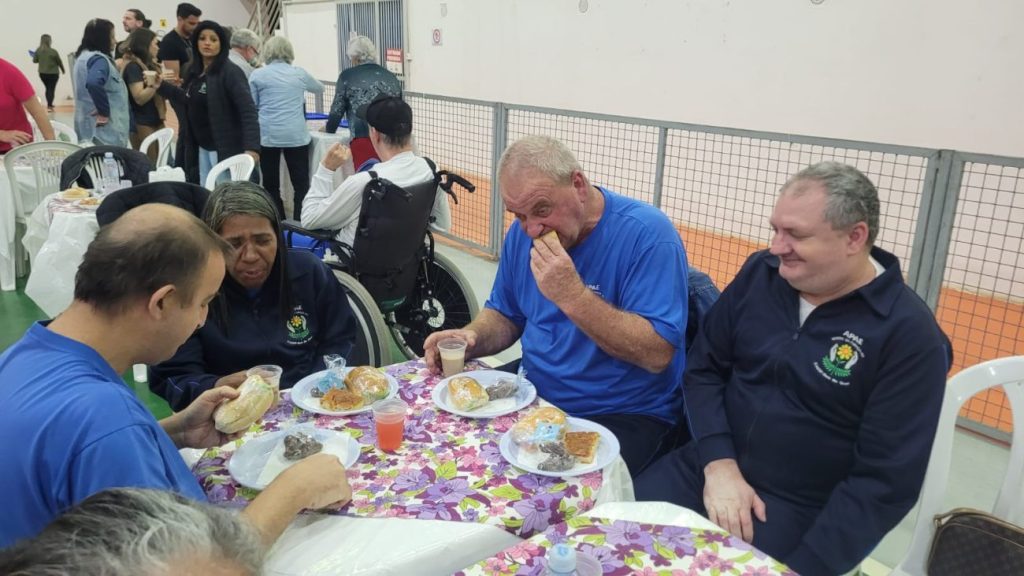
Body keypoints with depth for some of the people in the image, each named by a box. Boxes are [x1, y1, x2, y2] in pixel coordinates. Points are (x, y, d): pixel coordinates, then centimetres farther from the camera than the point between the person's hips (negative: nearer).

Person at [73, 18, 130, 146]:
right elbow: (93, 83, -35)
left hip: (88, 126, 10)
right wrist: (104, 112, -24)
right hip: (103, 130, -10)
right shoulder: (98, 59, -15)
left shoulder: (83, 56, 16)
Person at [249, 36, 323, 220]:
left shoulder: (257, 75, 4)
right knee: (301, 184, 3)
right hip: (296, 136, 0)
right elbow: (320, 88, 27)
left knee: (271, 185, 8)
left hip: (268, 136, 0)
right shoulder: (299, 73, 8)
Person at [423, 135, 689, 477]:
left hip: (625, 417, -6)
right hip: (535, 394, 6)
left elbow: (658, 353, -23)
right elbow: (505, 316, 15)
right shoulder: (522, 233, 3)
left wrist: (572, 295, -30)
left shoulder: (647, 233, -18)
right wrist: (470, 338, -8)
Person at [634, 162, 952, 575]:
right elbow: (704, 369, 4)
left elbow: (886, 480, -13)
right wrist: (718, 464, -10)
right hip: (710, 467, 4)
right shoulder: (761, 273, 1)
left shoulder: (909, 333, -13)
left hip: (801, 509, -3)